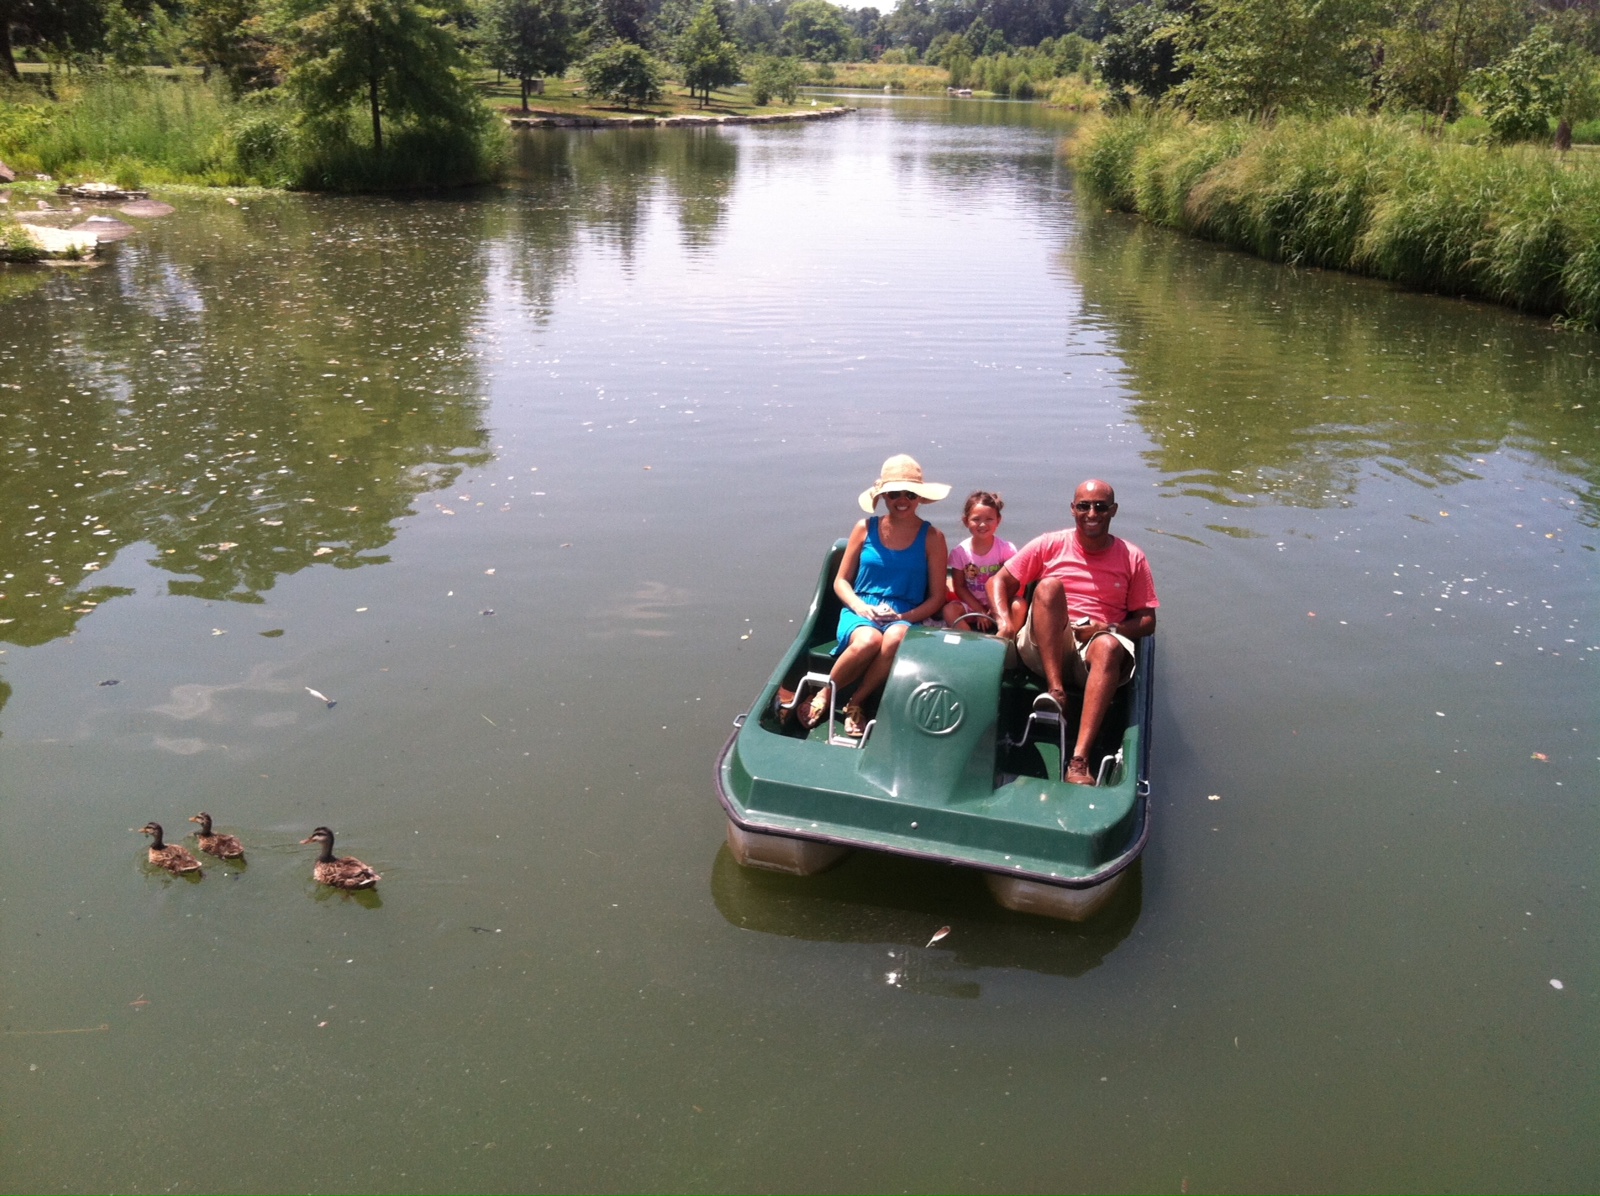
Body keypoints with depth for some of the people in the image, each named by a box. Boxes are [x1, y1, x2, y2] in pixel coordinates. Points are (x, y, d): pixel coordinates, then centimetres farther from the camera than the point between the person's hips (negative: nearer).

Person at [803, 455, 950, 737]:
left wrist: (904, 617, -12)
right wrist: (858, 605, -9)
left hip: (906, 618, 0)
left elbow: (936, 598, 4)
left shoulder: (932, 538, 5)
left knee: (896, 638, -39)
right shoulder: (865, 529, 8)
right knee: (868, 640, -38)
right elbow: (841, 581, 11)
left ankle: (856, 704, -17)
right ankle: (823, 696, -12)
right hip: (860, 613, 0)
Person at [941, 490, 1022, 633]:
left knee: (1019, 604, -31)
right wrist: (980, 611, -13)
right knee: (950, 610, -30)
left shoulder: (1007, 549, -7)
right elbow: (959, 587, -3)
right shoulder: (960, 552, -6)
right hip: (971, 605, 0)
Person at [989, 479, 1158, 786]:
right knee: (1049, 584, -26)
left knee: (1109, 646, -37)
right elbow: (999, 581, 9)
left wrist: (1108, 629, -11)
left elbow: (1147, 621, 8)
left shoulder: (1132, 558, 9)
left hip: (1094, 652, 0)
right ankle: (1055, 690, -35)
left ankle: (1079, 759, -48)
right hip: (1043, 649, 0)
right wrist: (1005, 620, -11)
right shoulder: (1050, 545, 8)